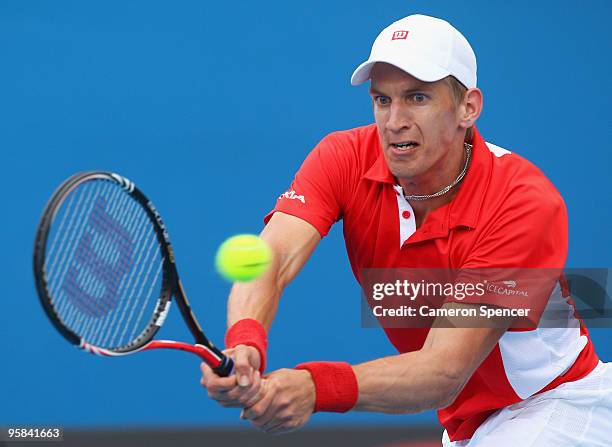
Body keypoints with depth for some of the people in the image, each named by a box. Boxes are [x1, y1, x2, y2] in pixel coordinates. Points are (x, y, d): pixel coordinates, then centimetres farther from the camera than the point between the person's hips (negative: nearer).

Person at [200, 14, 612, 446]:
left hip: (558, 402, -5)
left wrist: (318, 388, -54)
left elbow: (444, 373, -37)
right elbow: (272, 260, -32)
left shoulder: (526, 203, -30)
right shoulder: (345, 159, -15)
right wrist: (244, 343, -56)